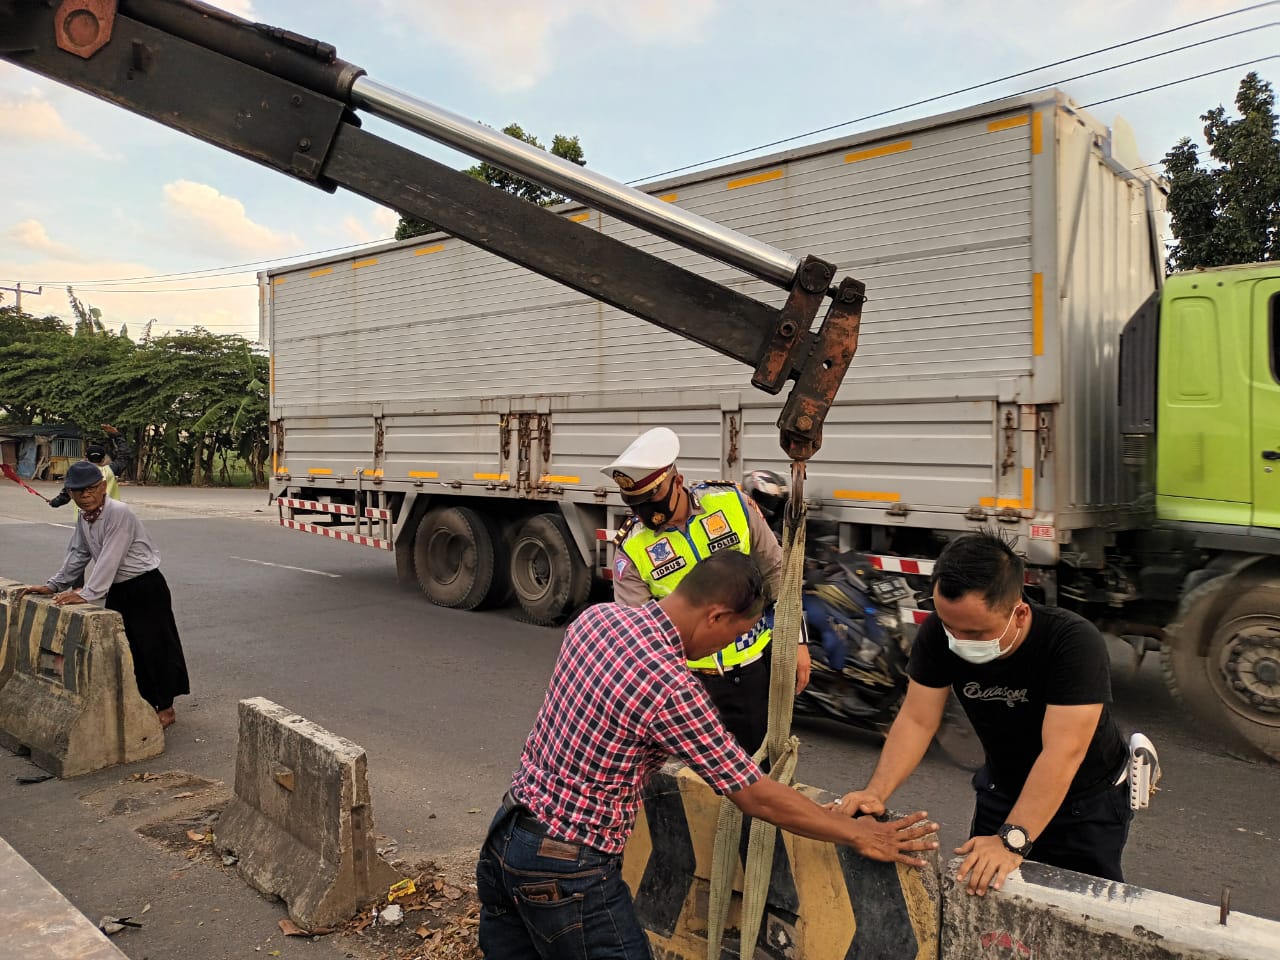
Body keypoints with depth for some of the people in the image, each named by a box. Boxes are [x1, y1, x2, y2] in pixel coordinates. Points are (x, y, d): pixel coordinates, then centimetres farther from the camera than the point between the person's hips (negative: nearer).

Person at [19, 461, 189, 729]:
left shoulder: (118, 513, -23)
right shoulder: (83, 517, 4)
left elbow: (110, 559, -28)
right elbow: (77, 555, 14)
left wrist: (87, 594, -30)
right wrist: (52, 585, 10)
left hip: (145, 588, -9)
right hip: (118, 590, 9)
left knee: (153, 646, -1)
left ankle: (165, 708, 12)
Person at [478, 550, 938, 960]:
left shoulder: (597, 616, -3)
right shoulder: (671, 687, -26)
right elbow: (757, 797, -18)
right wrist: (858, 835, -6)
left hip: (505, 830, 8)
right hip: (566, 871, -8)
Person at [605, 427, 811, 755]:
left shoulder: (732, 503, -10)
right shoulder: (632, 550, -14)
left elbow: (776, 571, 1)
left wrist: (796, 639, 2)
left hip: (759, 662, 2)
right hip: (694, 679, -2)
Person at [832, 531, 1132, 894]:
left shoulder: (1074, 643, -34)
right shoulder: (938, 634, -21)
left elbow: (1062, 753, -40)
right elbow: (916, 720, -18)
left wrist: (1012, 841, -47)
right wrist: (876, 792, -32)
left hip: (1086, 801, -3)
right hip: (1003, 790, 4)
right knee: (977, 886, 12)